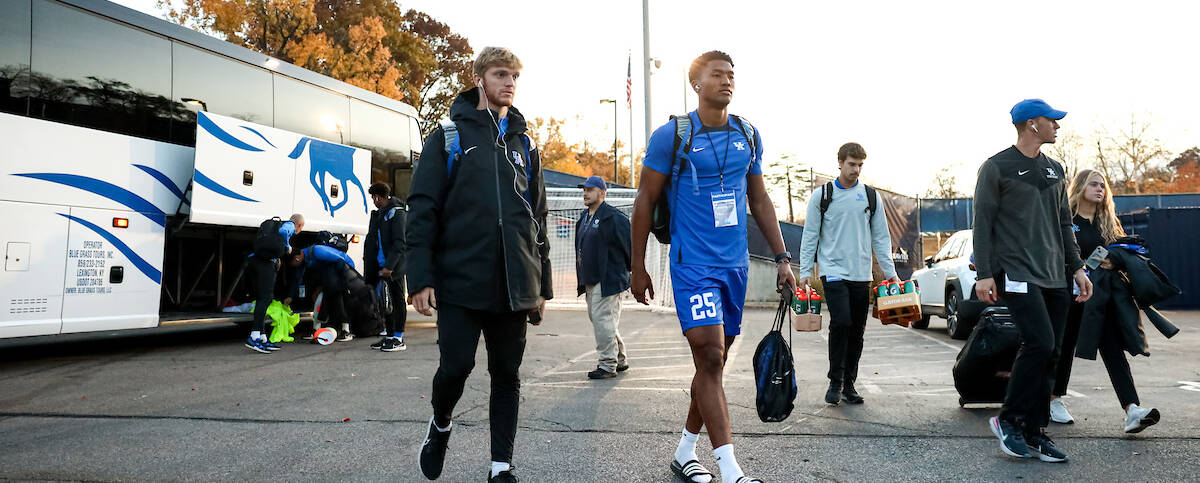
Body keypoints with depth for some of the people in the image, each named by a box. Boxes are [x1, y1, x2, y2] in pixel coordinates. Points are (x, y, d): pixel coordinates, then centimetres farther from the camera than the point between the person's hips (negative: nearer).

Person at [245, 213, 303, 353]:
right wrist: (287, 247, 2)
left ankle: (262, 339, 12)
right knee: (265, 299, -13)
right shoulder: (289, 226, 10)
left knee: (260, 299, 10)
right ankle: (253, 337, -23)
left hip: (251, 259, 9)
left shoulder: (275, 224, 34)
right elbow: (282, 231, -13)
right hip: (265, 262, -9)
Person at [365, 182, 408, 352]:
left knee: (397, 301, -1)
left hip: (394, 267, -8)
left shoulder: (397, 213, -10)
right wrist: (370, 265, 13)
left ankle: (398, 338, 4)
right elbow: (372, 241, 21)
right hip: (381, 266, 8)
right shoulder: (379, 214, 17)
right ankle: (389, 336, 20)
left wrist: (389, 266, -21)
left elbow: (400, 243, -17)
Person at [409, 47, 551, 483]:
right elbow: (422, 210, -2)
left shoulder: (524, 145, 15)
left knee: (507, 375, 7)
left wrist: (543, 284, 12)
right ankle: (440, 425, 29)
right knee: (456, 365, -3)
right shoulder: (449, 136, 3)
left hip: (515, 286, 4)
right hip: (461, 282, -3)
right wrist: (421, 277, -10)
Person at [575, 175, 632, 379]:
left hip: (608, 280, -10)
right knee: (597, 318, 15)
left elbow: (629, 247, -10)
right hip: (590, 281, 10)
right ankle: (620, 360, 28)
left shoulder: (614, 217, -12)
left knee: (603, 320, -9)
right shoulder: (583, 217, 15)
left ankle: (608, 365, 1)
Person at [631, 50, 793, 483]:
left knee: (715, 361, 10)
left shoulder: (748, 137, 9)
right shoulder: (671, 135, -5)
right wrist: (638, 267, -2)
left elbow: (760, 200, 15)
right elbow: (645, 201, -2)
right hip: (692, 264, -5)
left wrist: (782, 258, 10)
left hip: (735, 264, 6)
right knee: (709, 356, -13)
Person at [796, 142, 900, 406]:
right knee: (841, 323, -17)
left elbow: (881, 238, 12)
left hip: (862, 275, 3)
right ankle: (836, 382, -2)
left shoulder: (871, 196, 10)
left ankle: (849, 384, 17)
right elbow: (810, 236, 5)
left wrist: (890, 272, 6)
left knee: (857, 331, 5)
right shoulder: (822, 195, 3)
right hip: (833, 271, -3)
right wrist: (804, 272, -1)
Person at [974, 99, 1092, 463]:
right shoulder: (997, 168, -3)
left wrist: (1077, 268, 14)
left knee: (1050, 354, 4)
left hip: (1054, 278, 7)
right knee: (1039, 344, -18)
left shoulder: (1055, 170, 18)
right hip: (1018, 275, -7)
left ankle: (1035, 433, 12)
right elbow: (983, 224, -6)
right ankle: (1008, 419, -1)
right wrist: (984, 274, -12)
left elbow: (1064, 224, 22)